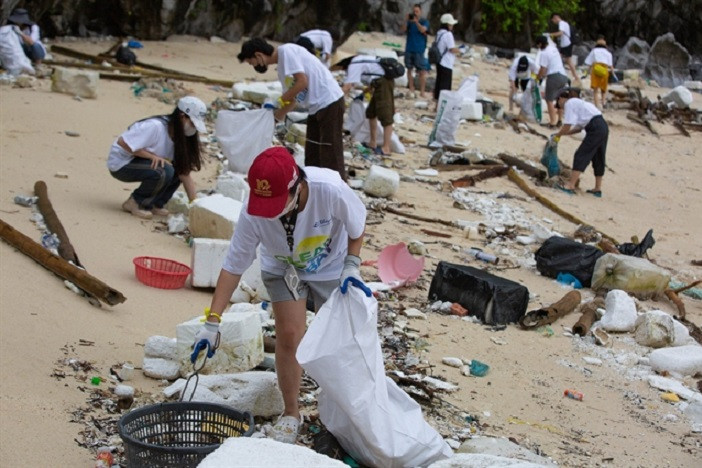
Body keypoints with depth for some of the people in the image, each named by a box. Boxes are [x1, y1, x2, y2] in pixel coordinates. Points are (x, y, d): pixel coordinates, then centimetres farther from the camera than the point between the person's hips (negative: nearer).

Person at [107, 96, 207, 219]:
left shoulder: (181, 137, -2)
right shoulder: (155, 127, -26)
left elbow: (185, 174, -5)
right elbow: (122, 142, -29)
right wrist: (153, 156, -28)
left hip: (141, 163, 8)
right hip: (121, 163, -8)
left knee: (179, 170, -8)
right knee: (163, 171, -29)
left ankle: (155, 204, 1)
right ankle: (134, 203, -12)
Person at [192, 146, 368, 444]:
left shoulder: (331, 190, -39)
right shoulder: (252, 213, -34)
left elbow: (357, 227, -16)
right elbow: (233, 266, -24)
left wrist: (351, 266, -25)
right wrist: (212, 322, -27)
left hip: (331, 268, 0)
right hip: (283, 269, 0)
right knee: (289, 335, -8)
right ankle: (291, 413, 12)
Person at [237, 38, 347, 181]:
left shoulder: (286, 51, -12)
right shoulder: (282, 67, 15)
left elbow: (302, 82, -20)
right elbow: (293, 99, 18)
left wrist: (280, 100, -13)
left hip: (330, 103, -10)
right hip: (317, 107, 10)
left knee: (330, 155, -8)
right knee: (312, 156, 14)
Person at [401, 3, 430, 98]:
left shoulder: (425, 21, 1)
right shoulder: (409, 21, 9)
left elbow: (422, 30, -18)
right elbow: (403, 30, -6)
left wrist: (416, 21, -30)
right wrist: (406, 21, -20)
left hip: (419, 50, -3)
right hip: (409, 49, 3)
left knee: (422, 71, -6)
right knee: (409, 69, 7)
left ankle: (422, 92, -4)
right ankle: (411, 90, 15)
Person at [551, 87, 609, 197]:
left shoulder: (569, 104, -3)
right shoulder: (578, 102, 25)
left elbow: (567, 126, -9)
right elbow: (579, 128, 23)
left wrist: (557, 135, 7)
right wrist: (560, 133, 22)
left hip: (595, 129, -9)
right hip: (603, 127, 9)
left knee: (580, 156, -6)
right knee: (598, 158, 15)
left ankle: (571, 185, -7)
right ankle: (598, 189, 22)